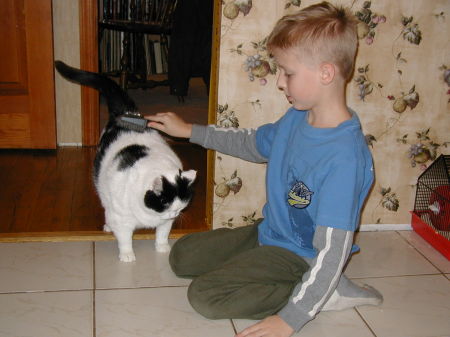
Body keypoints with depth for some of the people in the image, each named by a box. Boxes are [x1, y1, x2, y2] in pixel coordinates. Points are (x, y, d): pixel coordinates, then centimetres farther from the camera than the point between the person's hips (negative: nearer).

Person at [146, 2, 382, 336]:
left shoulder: (344, 157, -32)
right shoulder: (297, 117, -6)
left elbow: (334, 251, -31)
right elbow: (252, 143, 15)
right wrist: (187, 130, 16)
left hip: (298, 255, -9)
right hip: (268, 233, 9)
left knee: (204, 294, -19)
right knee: (182, 255, 14)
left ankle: (326, 291, -7)